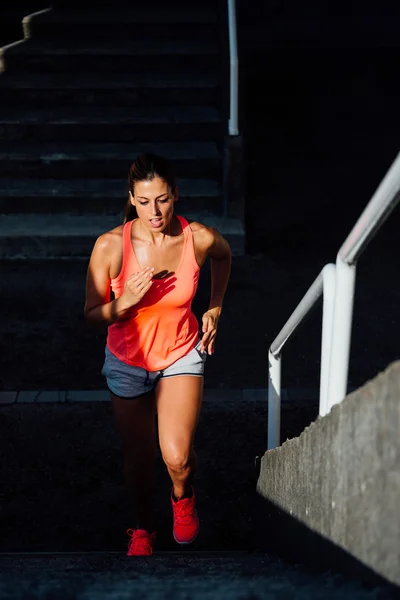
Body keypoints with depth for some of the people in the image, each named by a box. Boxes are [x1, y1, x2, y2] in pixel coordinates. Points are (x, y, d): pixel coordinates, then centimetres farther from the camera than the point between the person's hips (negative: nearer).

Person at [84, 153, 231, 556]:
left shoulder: (199, 238, -20)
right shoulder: (110, 246, -23)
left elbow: (223, 255, 8)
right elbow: (92, 316, -13)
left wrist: (215, 308, 9)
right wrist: (124, 303, -32)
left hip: (181, 353, 0)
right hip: (128, 360, 0)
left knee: (177, 459, -13)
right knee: (138, 457, 12)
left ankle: (182, 495, 24)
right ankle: (143, 527, 41)